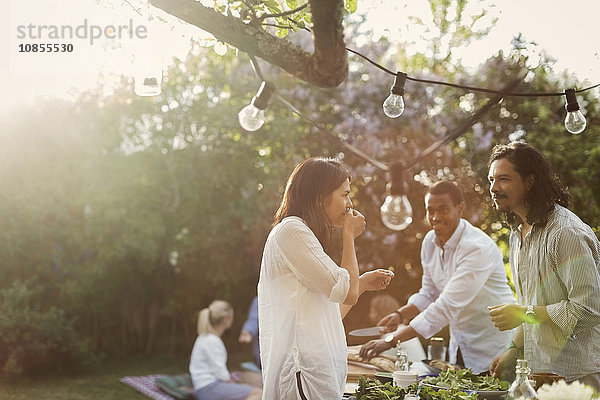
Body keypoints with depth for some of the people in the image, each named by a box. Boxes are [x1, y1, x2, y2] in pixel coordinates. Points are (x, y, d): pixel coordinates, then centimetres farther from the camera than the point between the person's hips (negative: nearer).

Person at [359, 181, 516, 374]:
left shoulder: (478, 249, -24)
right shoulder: (430, 241, 1)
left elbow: (447, 306, -30)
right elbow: (428, 294, 13)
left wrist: (392, 340, -31)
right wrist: (401, 315, -8)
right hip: (460, 347, 7)